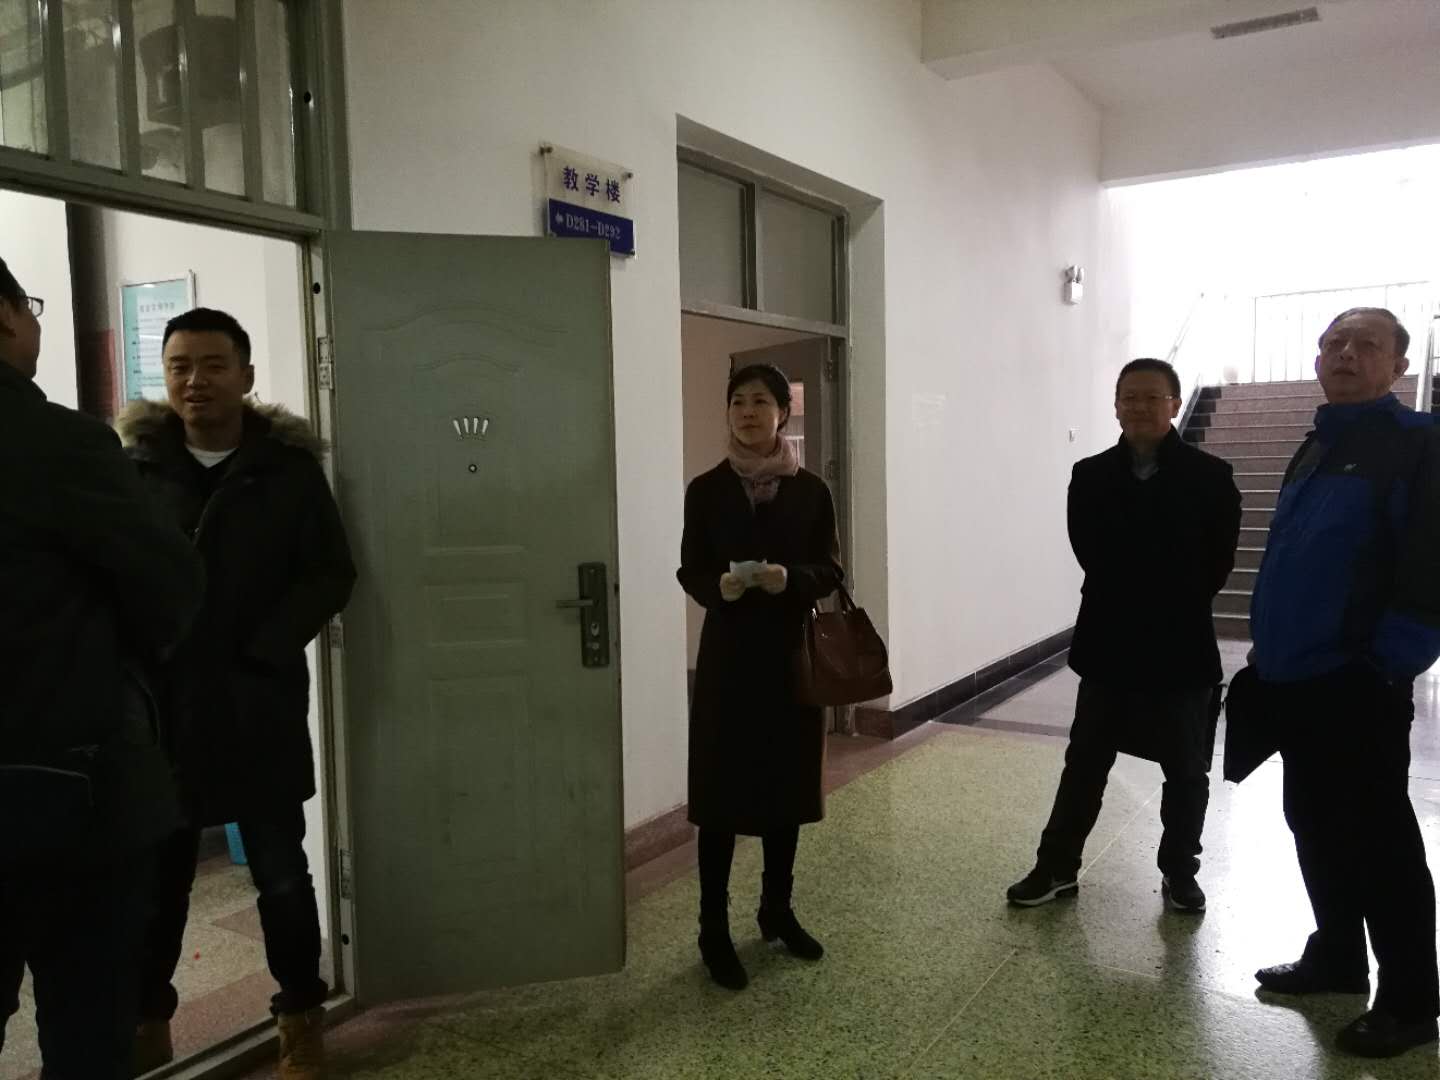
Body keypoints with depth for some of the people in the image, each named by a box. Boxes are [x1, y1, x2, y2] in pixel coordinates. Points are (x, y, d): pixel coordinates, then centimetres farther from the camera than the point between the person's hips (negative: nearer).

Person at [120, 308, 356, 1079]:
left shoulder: (290, 468, -1)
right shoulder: (136, 465, 3)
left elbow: (330, 575, -4)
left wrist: (261, 655, -13)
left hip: (259, 706, -1)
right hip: (157, 705, 2)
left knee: (280, 871, 8)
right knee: (156, 872, 14)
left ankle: (300, 1017, 25)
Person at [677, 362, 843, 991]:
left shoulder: (810, 491, 1)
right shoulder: (706, 490, -1)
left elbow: (832, 572, 1)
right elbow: (689, 572, 1)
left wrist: (790, 579, -19)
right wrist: (717, 587, -20)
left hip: (792, 654, 2)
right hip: (728, 657, -1)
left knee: (787, 790, 12)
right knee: (720, 797, 1)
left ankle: (778, 911, 31)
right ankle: (714, 931, 13)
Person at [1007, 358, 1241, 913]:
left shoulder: (1210, 477, -5)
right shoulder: (1091, 477, 1)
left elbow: (1215, 564, -4)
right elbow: (1091, 555, -2)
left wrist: (1173, 610, -2)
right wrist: (1151, 597, -4)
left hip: (1181, 648, -1)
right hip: (1109, 645, 2)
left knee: (1186, 771, 12)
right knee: (1084, 763, 10)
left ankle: (1179, 874, 31)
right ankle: (1057, 867, 22)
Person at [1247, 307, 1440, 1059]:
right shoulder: (1315, 448, 16)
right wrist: (1268, 653, 15)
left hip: (1360, 681, -8)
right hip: (1296, 677, 8)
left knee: (1379, 837, 2)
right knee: (1315, 824, 16)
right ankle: (1336, 957, 32)